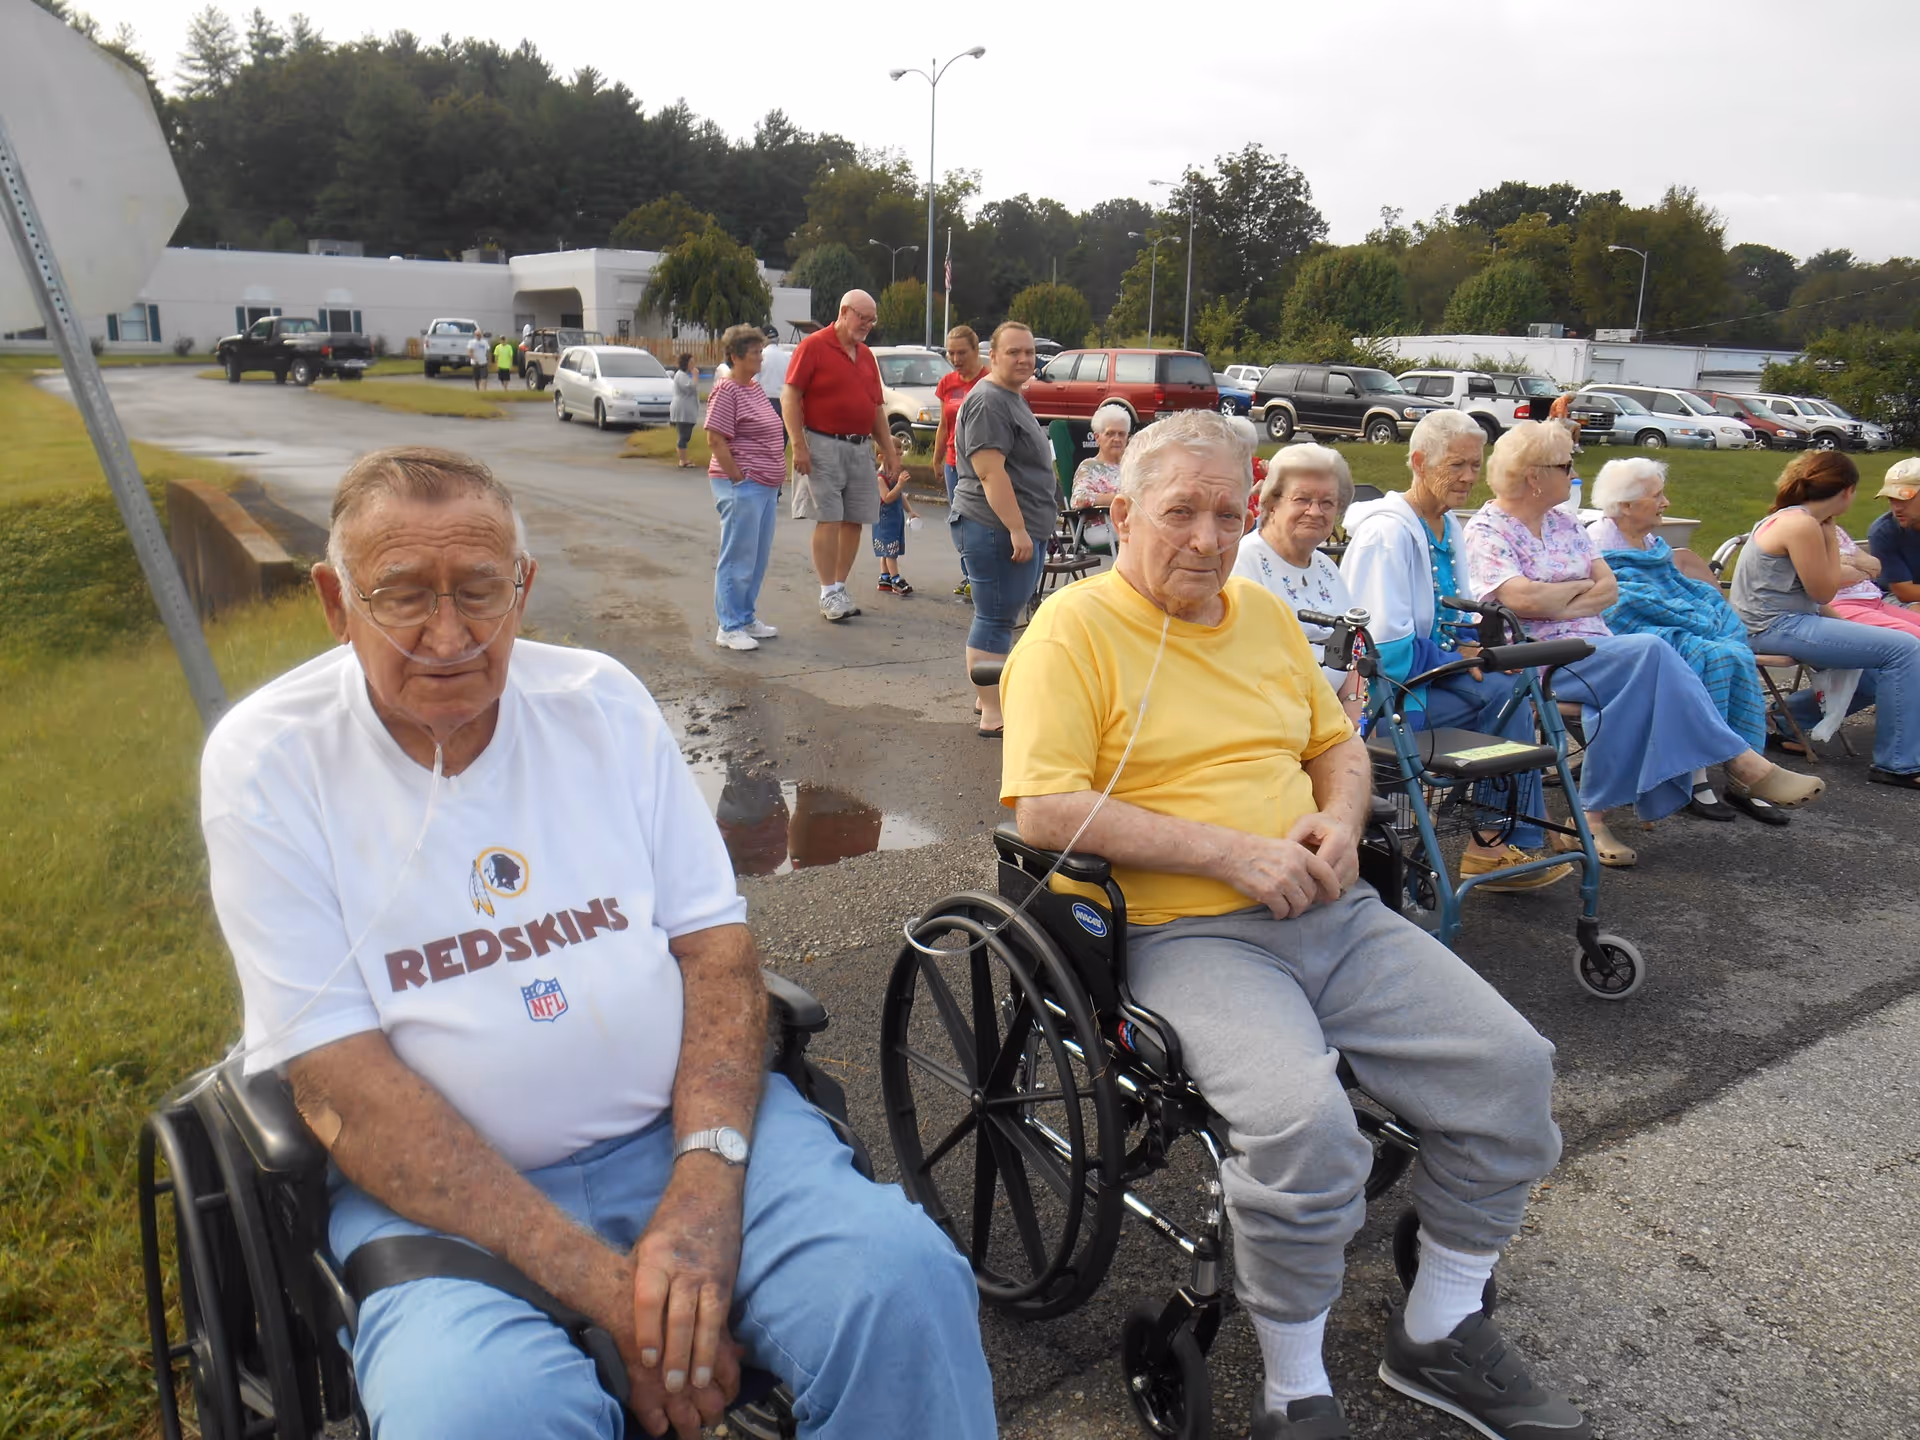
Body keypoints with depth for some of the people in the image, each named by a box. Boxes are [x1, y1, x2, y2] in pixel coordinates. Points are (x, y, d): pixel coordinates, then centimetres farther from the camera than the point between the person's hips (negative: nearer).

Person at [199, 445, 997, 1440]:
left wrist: (705, 1188, -15)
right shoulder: (264, 762, -5)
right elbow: (342, 1083, -12)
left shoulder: (602, 699, 4)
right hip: (437, 1186, -2)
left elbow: (715, 946, 1)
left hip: (681, 1127, 3)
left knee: (903, 1280, -22)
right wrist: (597, 1283, -19)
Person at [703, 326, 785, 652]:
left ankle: (746, 618, 24)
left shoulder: (755, 389, 16)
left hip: (766, 486, 9)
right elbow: (715, 441, -16)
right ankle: (730, 628, 3)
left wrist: (775, 482, 18)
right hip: (742, 487, -9)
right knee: (738, 558, -4)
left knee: (758, 558, 14)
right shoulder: (726, 392, -11)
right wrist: (739, 479, -17)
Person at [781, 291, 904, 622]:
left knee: (854, 521, 5)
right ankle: (828, 594, -2)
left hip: (861, 448, 6)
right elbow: (789, 396, -9)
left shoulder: (866, 355, 16)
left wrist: (890, 451, 16)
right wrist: (798, 445, -16)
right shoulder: (813, 346, -4)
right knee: (828, 520, -7)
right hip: (824, 446, -6)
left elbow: (876, 408, 21)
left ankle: (840, 587, 16)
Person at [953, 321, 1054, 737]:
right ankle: (992, 715, -2)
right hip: (999, 529, -11)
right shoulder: (989, 402, -15)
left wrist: (1028, 529, 28)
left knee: (1000, 615, 17)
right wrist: (1017, 529, -26)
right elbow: (990, 471, -22)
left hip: (1022, 529, 11)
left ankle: (988, 697, 27)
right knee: (995, 618, -6)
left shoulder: (1013, 398, 19)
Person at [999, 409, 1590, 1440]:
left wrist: (1339, 823, 2)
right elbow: (1045, 810, -15)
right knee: (1301, 1120, -31)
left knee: (1512, 1066, -5)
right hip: (1186, 934, -7)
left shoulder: (1263, 613, 18)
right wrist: (1234, 853, -17)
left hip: (1334, 916, 7)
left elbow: (1339, 744, 27)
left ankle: (1437, 1335, 17)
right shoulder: (1075, 628, -5)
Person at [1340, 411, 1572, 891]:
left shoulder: (1447, 527, 15)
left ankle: (1497, 843, -8)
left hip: (1435, 667, 9)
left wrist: (1480, 647, 2)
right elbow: (1384, 643, -20)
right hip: (1387, 689, -9)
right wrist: (1458, 659, -15)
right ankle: (1496, 842, -9)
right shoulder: (1387, 531, -15)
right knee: (1503, 695, -21)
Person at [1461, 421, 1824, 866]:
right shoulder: (1485, 531, -4)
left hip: (1592, 644, 7)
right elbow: (1524, 599, -20)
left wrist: (1556, 603, -8)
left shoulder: (1562, 523, 19)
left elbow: (1609, 588, 10)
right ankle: (1745, 765, -19)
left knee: (1639, 687, -27)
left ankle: (1590, 817, -22)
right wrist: (1583, 586, -2)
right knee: (1651, 652, -26)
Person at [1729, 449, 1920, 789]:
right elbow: (1823, 593, -8)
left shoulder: (1789, 517, 13)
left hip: (1782, 622, 11)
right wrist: (1831, 536, -4)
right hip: (1776, 628, -11)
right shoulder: (1802, 525, -17)